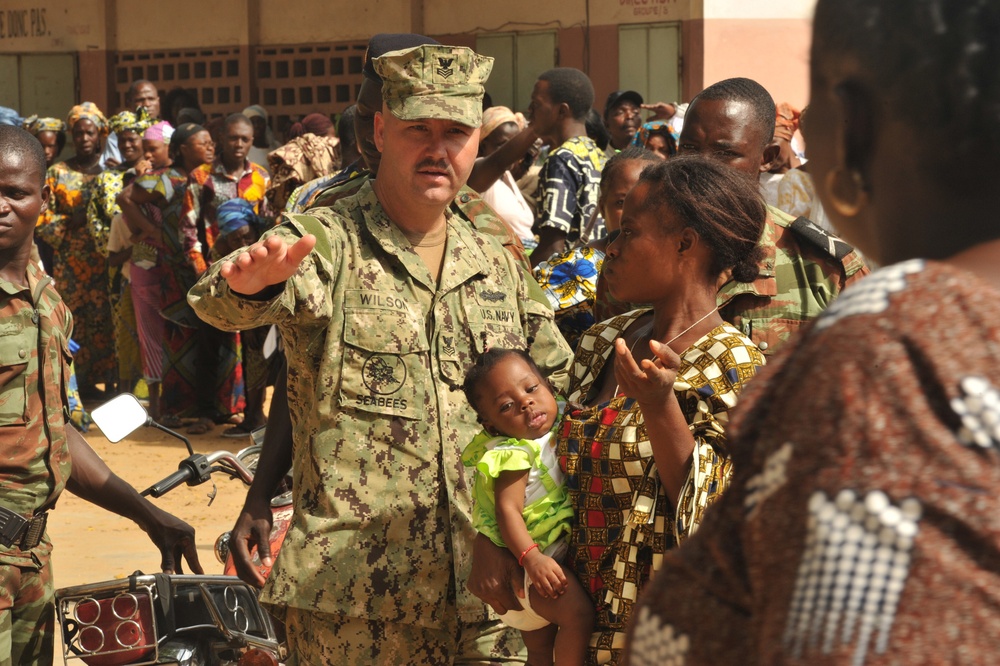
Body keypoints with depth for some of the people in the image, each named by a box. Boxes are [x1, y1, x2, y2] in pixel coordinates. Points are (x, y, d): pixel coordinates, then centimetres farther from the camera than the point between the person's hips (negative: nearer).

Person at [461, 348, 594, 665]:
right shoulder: (514, 454, -21)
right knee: (578, 612, -29)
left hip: (561, 554, 8)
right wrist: (531, 558, -41)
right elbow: (508, 510, -31)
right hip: (529, 564, -8)